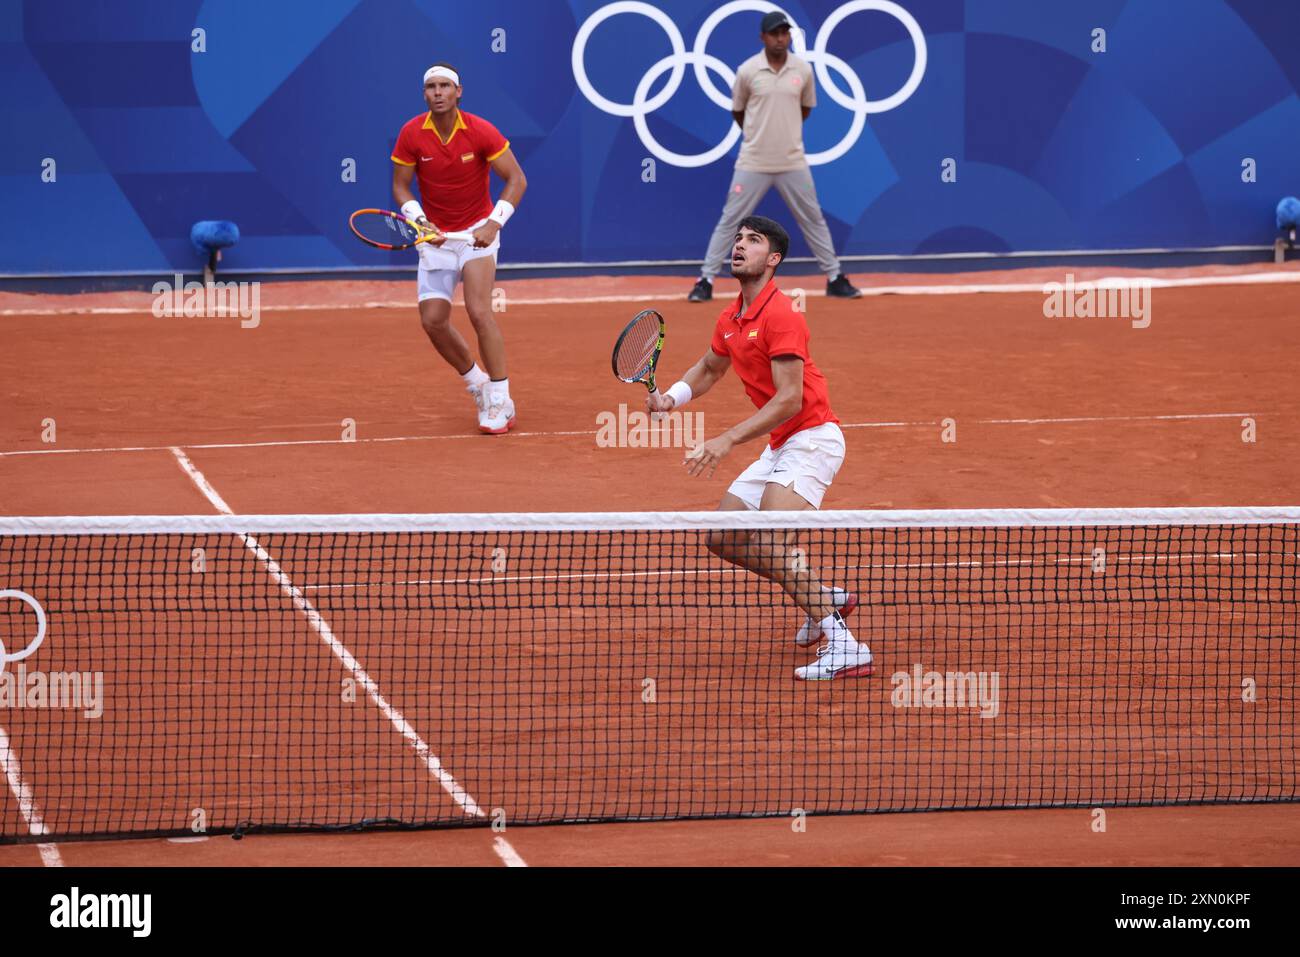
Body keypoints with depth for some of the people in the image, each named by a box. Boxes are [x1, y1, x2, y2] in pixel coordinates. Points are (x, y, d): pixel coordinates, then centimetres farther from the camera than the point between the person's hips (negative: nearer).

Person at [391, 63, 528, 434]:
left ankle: (500, 403, -14)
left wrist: (494, 224, -23)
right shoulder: (412, 134, -9)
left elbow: (516, 180, -12)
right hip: (436, 237, 3)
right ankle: (478, 385, 22)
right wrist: (420, 221, -18)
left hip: (478, 232, -3)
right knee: (433, 319, -2)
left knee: (479, 310, -20)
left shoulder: (481, 132, -16)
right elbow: (401, 187, -1)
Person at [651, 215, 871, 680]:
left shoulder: (779, 315, -18)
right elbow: (708, 369, 31)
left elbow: (789, 399, -24)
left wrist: (728, 440, -26)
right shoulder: (730, 320, 11)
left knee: (769, 543, -25)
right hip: (779, 448, 10)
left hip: (811, 438, -10)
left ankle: (844, 646, -28)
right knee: (723, 537, 11)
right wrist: (672, 397, 11)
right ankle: (824, 598, 21)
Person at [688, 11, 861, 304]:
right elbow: (737, 111, 9)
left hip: (793, 163, 2)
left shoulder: (803, 69, 0)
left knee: (814, 220, 9)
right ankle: (706, 281, 4)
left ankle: (835, 279, 19)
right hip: (753, 163, -2)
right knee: (729, 221, -1)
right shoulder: (747, 70, -6)